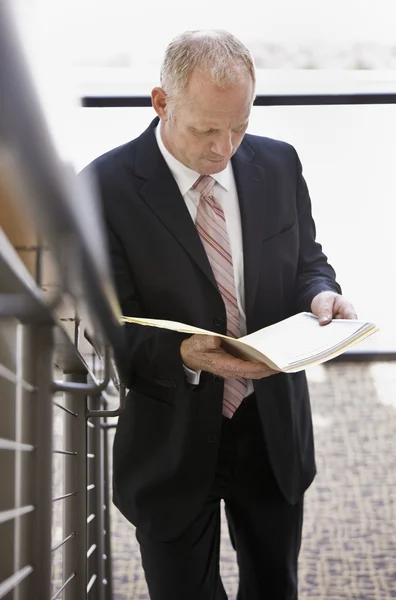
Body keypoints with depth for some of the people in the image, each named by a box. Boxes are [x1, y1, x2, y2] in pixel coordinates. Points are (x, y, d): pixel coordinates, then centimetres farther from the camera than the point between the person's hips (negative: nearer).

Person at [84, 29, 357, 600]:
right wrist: (184, 355, -34)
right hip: (172, 440, -3)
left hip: (273, 428, 4)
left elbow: (306, 260, 10)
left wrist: (320, 294, -14)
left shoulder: (278, 163, -2)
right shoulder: (107, 186, -15)